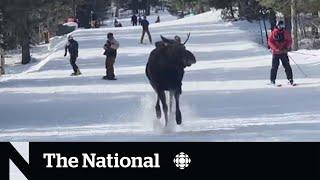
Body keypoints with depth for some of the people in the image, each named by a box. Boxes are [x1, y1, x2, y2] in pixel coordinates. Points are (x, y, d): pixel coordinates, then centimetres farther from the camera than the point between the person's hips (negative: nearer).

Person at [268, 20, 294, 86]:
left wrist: (286, 48, -10)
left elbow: (290, 41, 7)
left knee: (287, 66, -4)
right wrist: (276, 48, -16)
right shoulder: (273, 33, 0)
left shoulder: (286, 33, 5)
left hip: (284, 52, 1)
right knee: (274, 67, -2)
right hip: (275, 53, -1)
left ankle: (290, 79, -1)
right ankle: (272, 80, 6)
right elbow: (270, 42, -3)